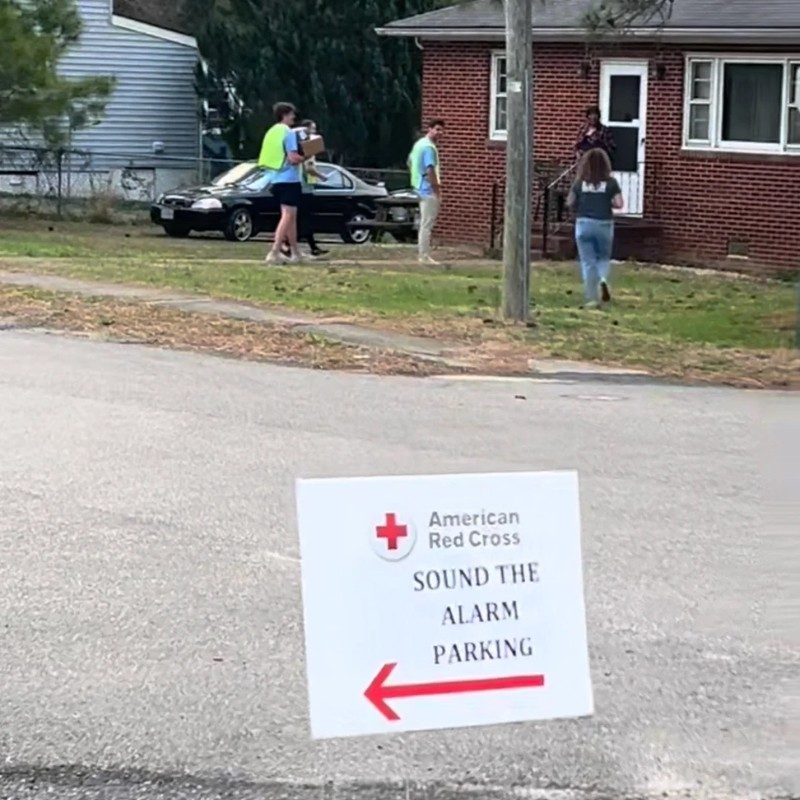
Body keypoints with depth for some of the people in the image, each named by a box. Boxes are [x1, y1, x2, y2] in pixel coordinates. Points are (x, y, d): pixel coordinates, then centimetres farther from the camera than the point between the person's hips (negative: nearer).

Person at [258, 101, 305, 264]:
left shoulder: (272, 132, 14)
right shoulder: (289, 133, -12)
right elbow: (293, 158, -21)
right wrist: (305, 157, -1)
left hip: (277, 179, 9)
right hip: (289, 179, -9)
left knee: (290, 216, 16)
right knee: (288, 216, -9)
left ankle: (295, 253, 22)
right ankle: (274, 253, -18)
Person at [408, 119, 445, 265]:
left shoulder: (419, 143, 14)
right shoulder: (429, 147, -17)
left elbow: (410, 162, 25)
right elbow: (430, 171, -23)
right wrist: (438, 191, -19)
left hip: (420, 187, 10)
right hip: (428, 189, -10)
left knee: (425, 223, 16)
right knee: (427, 224, -6)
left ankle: (424, 254, 20)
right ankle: (424, 256, -4)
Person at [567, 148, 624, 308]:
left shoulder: (580, 182, -1)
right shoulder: (611, 183, -3)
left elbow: (570, 203, 3)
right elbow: (619, 204, -6)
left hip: (584, 223, 0)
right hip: (604, 224, 0)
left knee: (588, 262, 5)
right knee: (603, 257, 19)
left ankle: (591, 298, 2)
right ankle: (603, 279, -12)